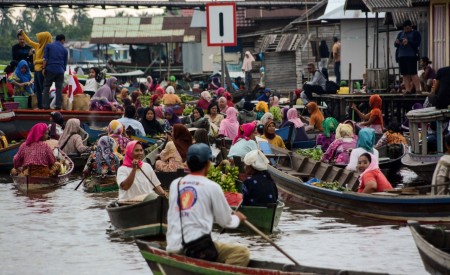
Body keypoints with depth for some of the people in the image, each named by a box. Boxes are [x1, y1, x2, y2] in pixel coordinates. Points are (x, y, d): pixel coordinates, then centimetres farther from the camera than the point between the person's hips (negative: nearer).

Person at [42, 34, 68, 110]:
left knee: (46, 87, 5)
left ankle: (46, 105, -2)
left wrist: (43, 68, -1)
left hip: (50, 69, -1)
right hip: (60, 71, 1)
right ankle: (58, 106, 2)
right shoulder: (64, 50, 12)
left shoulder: (48, 46, 7)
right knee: (59, 88, 5)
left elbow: (45, 58, -2)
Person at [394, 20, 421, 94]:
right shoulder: (400, 34, 20)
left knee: (413, 73, -13)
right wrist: (396, 42, -6)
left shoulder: (415, 33, 6)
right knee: (405, 74, 0)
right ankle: (408, 90, 0)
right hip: (401, 56, 5)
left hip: (411, 56, -5)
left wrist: (408, 42, -22)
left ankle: (418, 90, -15)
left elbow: (417, 43, -7)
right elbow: (395, 45, 18)